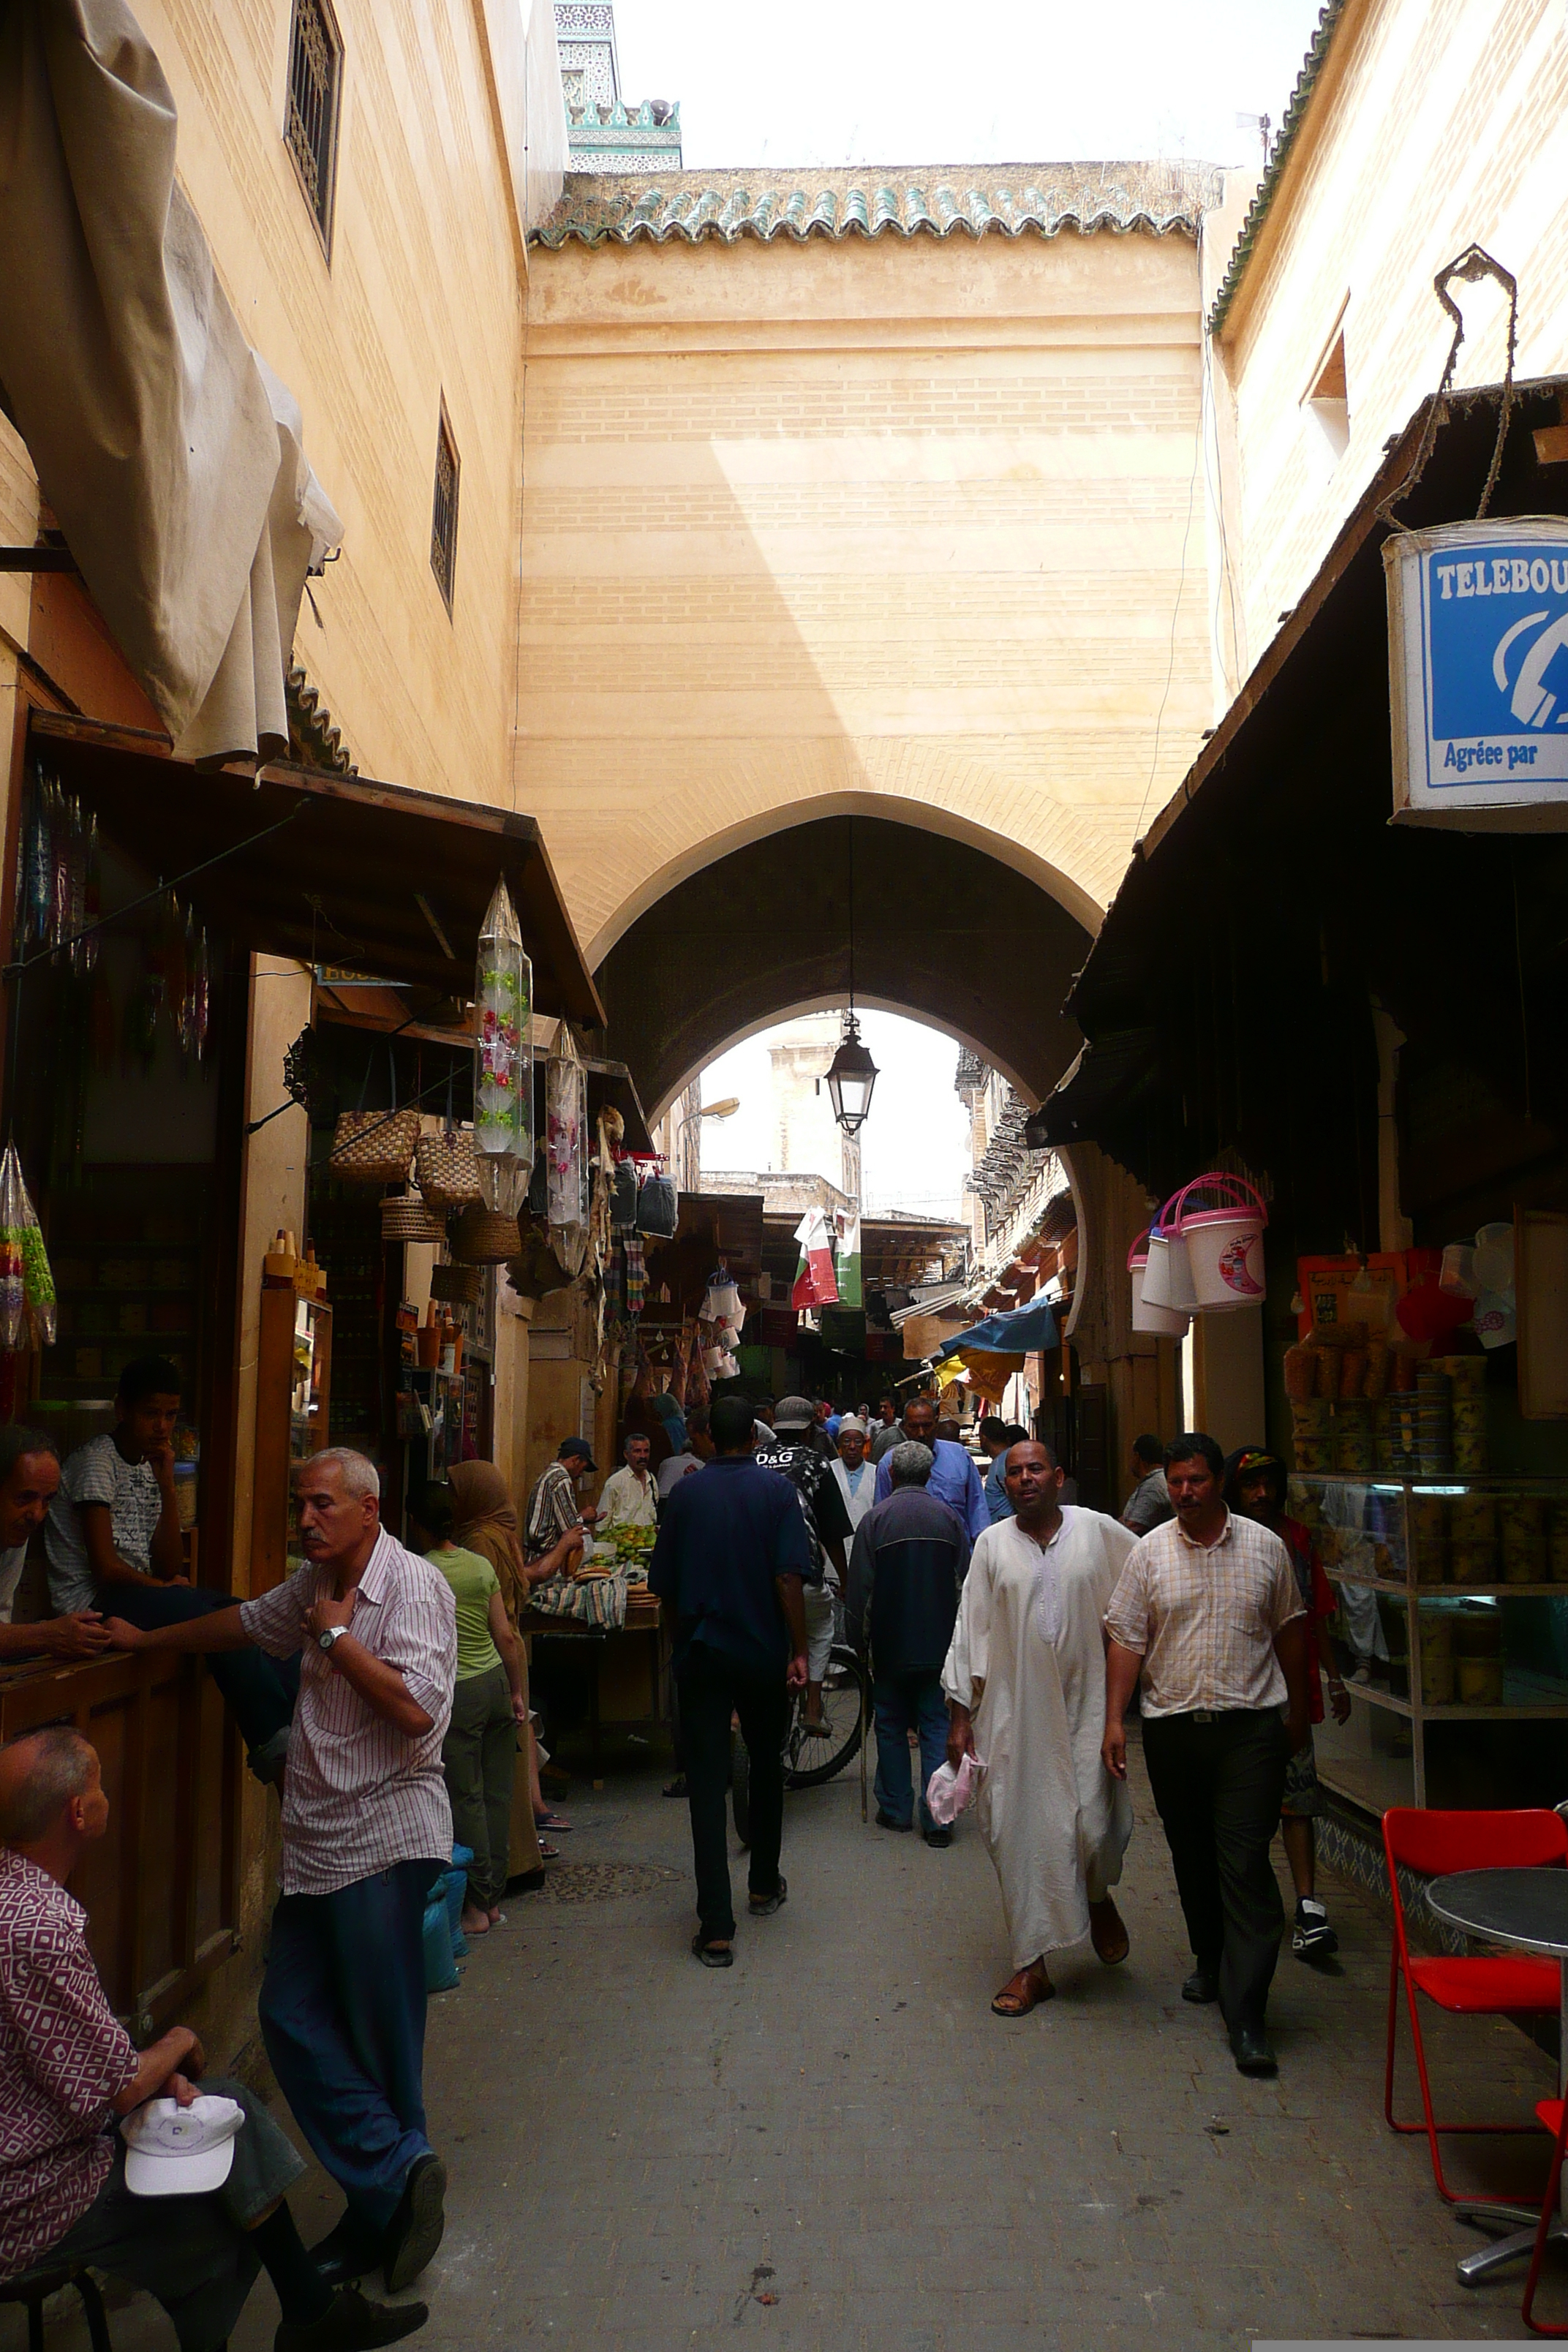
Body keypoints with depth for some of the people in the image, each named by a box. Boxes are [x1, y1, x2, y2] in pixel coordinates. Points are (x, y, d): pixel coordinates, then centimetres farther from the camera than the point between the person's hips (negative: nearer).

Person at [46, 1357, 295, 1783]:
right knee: (218, 1616, -28)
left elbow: (169, 1567, 7)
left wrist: (167, 1486, -1)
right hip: (93, 1601, -8)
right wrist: (163, 1587, -2)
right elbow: (105, 1566, -15)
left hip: (136, 1593, 8)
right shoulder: (97, 1460, -7)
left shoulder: (150, 1466, 16)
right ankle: (274, 1745, -27)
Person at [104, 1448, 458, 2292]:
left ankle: (382, 2206, 13)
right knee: (291, 2016, 3)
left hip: (383, 1840, -8)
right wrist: (143, 1639, 39)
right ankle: (398, 2174, 8)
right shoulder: (314, 1584, 12)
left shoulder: (412, 1584, -14)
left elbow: (418, 1707, -24)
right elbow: (247, 1622, 31)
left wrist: (335, 1635, -16)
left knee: (379, 2039, -1)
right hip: (316, 1842, 8)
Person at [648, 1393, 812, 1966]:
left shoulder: (684, 1494, 0)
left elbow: (665, 1587, 4)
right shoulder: (777, 1490, -6)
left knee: (707, 1783, -1)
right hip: (764, 1654, 0)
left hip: (701, 1655, 0)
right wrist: (798, 1651, -7)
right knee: (766, 1768, 21)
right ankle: (764, 1886, 35)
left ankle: (716, 1928, -6)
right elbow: (789, 1579, -14)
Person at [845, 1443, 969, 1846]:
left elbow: (859, 1586, -5)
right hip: (940, 1643, 1)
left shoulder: (875, 1518, -6)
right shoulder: (949, 1517, 0)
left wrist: (858, 1638, 5)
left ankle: (896, 1809, 18)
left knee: (891, 1726, 12)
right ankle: (938, 1818, 0)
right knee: (937, 1726, 4)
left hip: (890, 1642, -1)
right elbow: (966, 1582, 3)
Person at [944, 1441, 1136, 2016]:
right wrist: (960, 1715, 3)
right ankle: (1032, 1965, 17)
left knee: (1093, 1824, -8)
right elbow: (969, 1631, 4)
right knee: (1020, 1833, 3)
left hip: (1086, 1705, -1)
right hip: (1015, 1711, 1)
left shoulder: (1098, 1532, 0)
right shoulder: (993, 1544, 3)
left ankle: (1098, 1895, 29)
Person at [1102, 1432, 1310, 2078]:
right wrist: (1114, 1720, -6)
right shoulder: (1148, 1553, 1)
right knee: (1192, 1861, 15)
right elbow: (1125, 1639, 0)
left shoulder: (1265, 1548, 2)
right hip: (1173, 1728, 2)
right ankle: (1211, 1965, 36)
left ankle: (1245, 2015, -4)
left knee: (1246, 1866, -7)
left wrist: (1297, 1711, 16)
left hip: (1250, 1727, -2)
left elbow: (1289, 1631, 12)